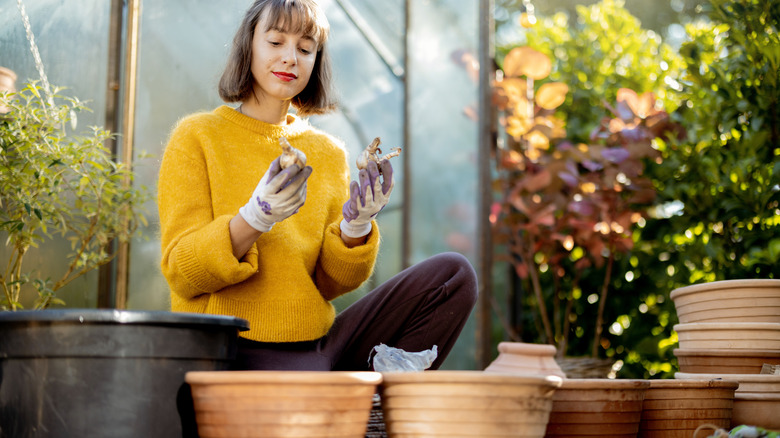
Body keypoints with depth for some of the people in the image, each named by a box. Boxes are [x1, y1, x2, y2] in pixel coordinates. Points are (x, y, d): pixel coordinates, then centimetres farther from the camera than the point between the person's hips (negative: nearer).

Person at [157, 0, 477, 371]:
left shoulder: (329, 152, 13)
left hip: (315, 341, 7)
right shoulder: (197, 137, 1)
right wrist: (254, 219, -23)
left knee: (453, 274, -8)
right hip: (233, 349, -6)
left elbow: (329, 283, 9)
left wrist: (355, 227, -12)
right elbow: (180, 273, -7)